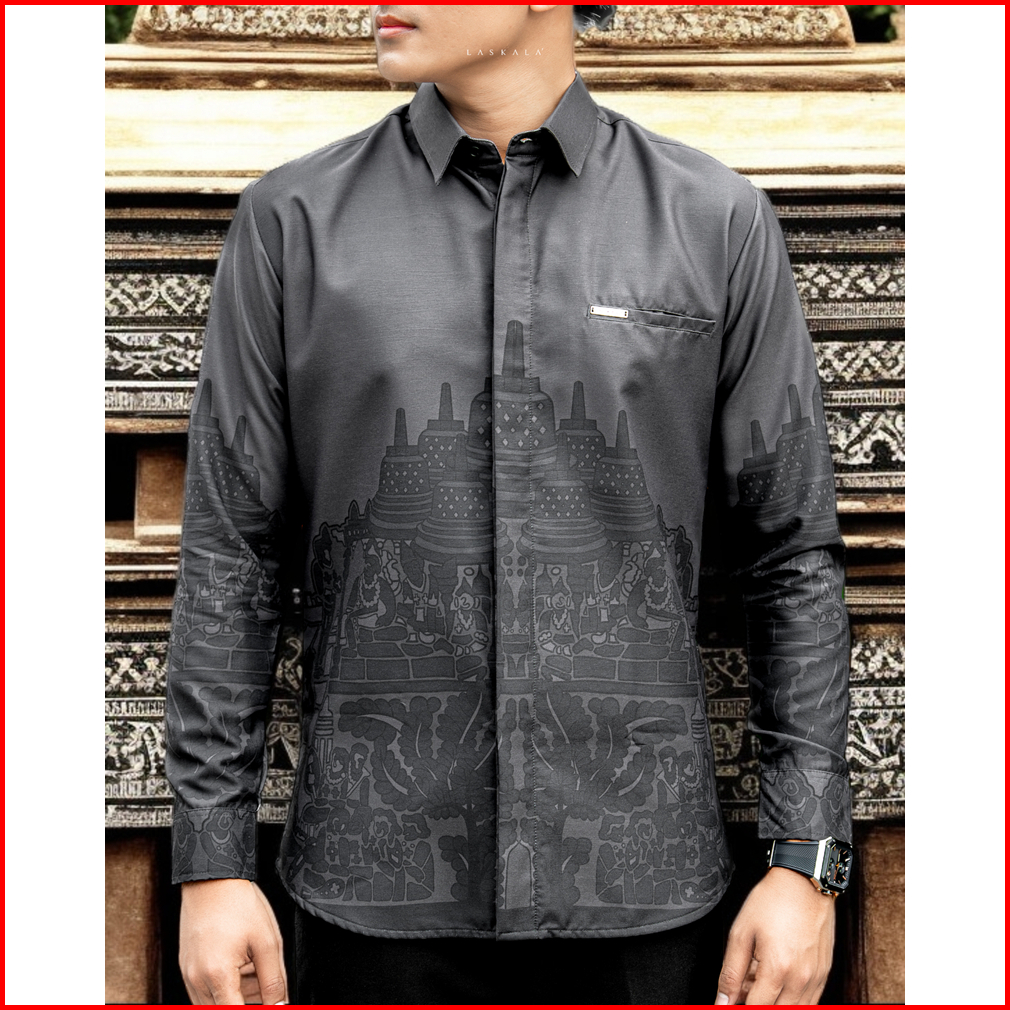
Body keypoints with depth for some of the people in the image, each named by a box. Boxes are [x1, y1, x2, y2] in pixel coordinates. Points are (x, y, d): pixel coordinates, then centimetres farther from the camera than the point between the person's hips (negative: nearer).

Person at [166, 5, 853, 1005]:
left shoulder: (718, 221, 0)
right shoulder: (294, 219, 1)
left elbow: (795, 556, 2)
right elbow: (229, 559, 2)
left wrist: (806, 858, -1)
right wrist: (212, 863, 0)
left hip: (637, 884, 0)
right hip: (381, 885, 0)